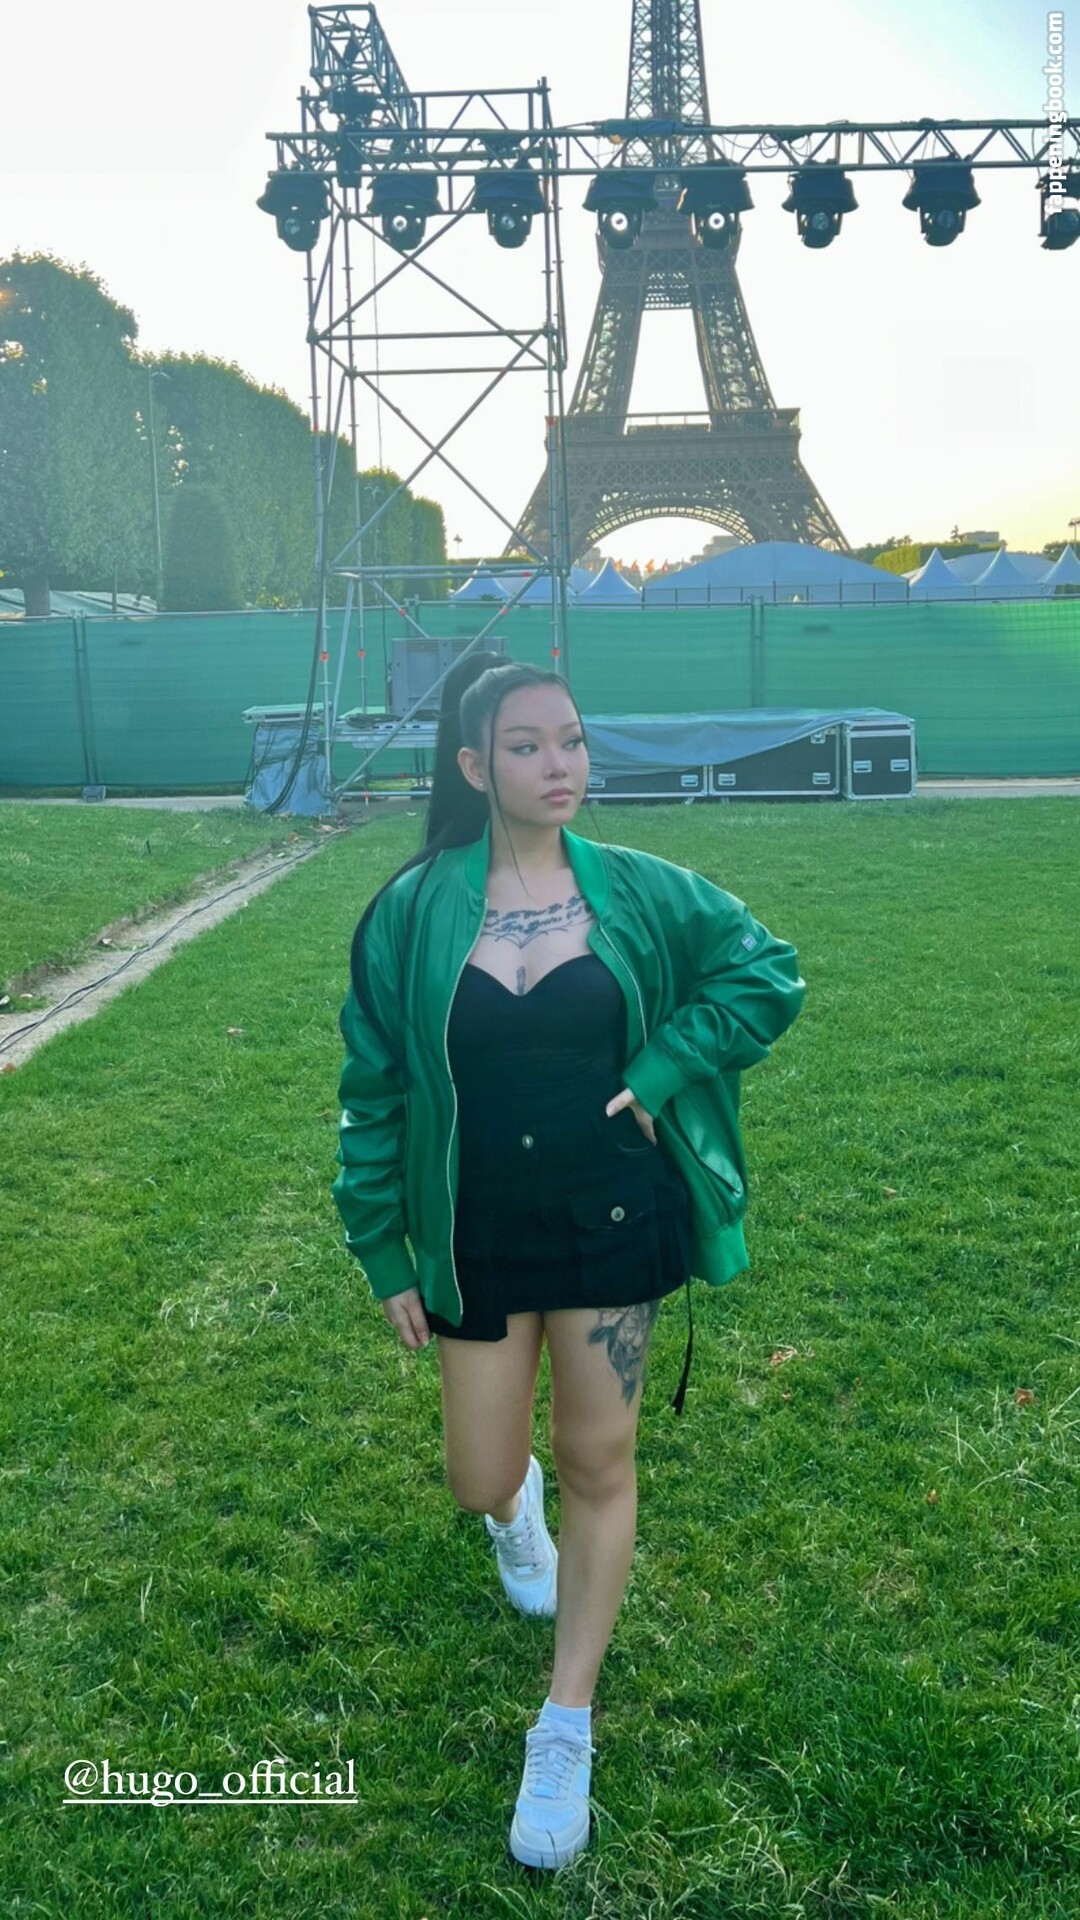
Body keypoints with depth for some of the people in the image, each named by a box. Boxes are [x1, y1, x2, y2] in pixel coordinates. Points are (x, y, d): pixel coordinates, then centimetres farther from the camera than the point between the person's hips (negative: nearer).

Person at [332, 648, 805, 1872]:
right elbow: (374, 1091, -3)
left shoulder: (639, 891, -6)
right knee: (480, 1483, 9)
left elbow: (769, 973, 2)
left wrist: (663, 1072, -11)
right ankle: (517, 1506, 51)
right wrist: (384, 1255, -1)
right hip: (479, 1241, 0)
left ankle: (567, 1730, 26)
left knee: (598, 1465, 7)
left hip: (612, 1223, 0)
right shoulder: (413, 911, -8)